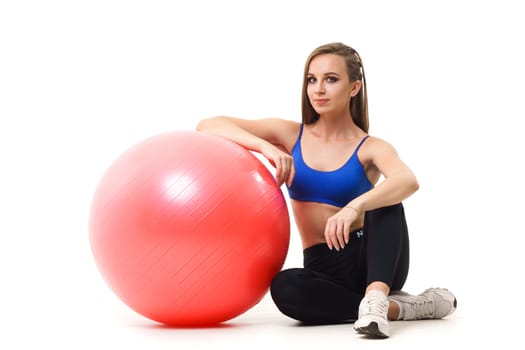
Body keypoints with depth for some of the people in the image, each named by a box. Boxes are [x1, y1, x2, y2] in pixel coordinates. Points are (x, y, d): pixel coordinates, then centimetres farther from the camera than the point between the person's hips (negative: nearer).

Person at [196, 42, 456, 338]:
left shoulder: (370, 148, -3)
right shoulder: (291, 135, 6)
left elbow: (409, 181, -26)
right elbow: (208, 126, -2)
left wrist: (355, 207, -45)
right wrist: (266, 147, -20)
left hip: (372, 259, -2)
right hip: (324, 269, 2)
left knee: (385, 197, -29)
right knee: (284, 287, -34)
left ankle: (376, 298, -45)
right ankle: (403, 307, -21)